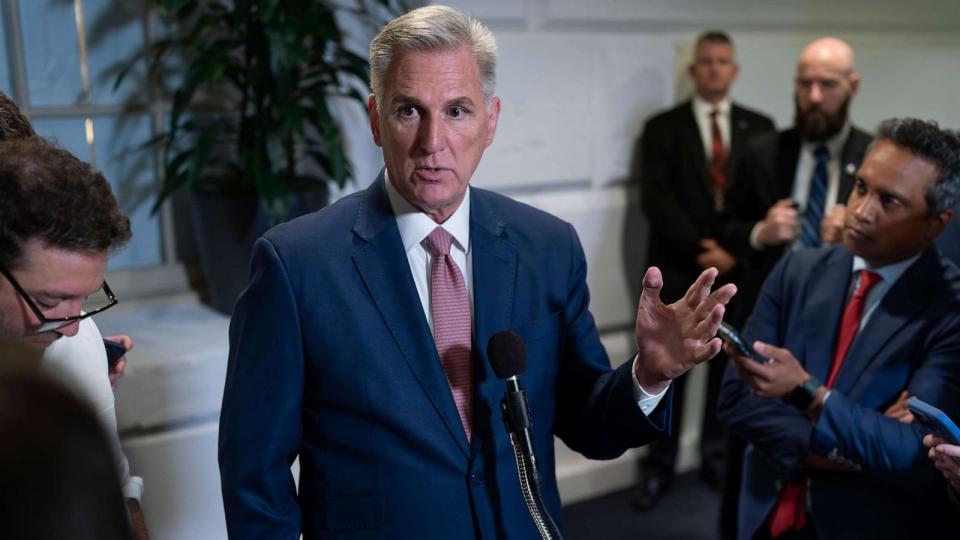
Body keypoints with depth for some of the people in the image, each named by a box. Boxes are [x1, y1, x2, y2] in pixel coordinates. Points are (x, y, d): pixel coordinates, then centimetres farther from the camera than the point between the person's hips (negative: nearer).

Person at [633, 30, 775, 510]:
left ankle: (716, 456, 25)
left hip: (739, 266, 2)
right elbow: (655, 198, -6)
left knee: (729, 366, 10)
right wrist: (701, 249, -13)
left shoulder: (760, 127, 9)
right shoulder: (663, 127, 2)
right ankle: (658, 465, 13)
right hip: (678, 268, -2)